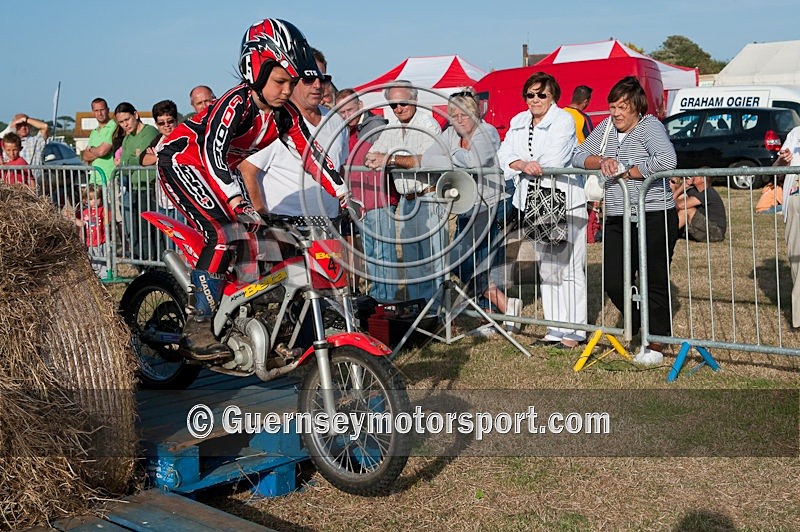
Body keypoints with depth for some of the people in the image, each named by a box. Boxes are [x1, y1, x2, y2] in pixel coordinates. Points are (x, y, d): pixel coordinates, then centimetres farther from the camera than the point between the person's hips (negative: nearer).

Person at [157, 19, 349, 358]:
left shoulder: (285, 114, -5)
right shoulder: (236, 103, -29)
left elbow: (311, 153, -1)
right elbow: (212, 150, -42)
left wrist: (344, 195, -9)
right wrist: (236, 202, -54)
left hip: (218, 172, 9)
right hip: (182, 162, -9)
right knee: (223, 235, -25)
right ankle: (197, 328, -24)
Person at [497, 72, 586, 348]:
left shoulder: (564, 120, -6)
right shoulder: (518, 122, 15)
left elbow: (553, 159, -19)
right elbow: (505, 154, 2)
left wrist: (521, 164, -9)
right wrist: (523, 166, -18)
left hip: (564, 201, -7)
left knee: (569, 268, -4)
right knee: (546, 269, 12)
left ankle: (574, 331, 1)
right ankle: (555, 329, 20)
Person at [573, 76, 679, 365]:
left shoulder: (649, 126, -8)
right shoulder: (606, 127, 11)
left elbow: (667, 160, -25)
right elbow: (578, 156, 14)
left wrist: (627, 172, -16)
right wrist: (601, 161, -7)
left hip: (654, 218, -7)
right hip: (617, 220, 7)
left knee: (654, 283, 2)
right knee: (613, 283, 4)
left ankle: (656, 344, 15)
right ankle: (644, 330, 27)